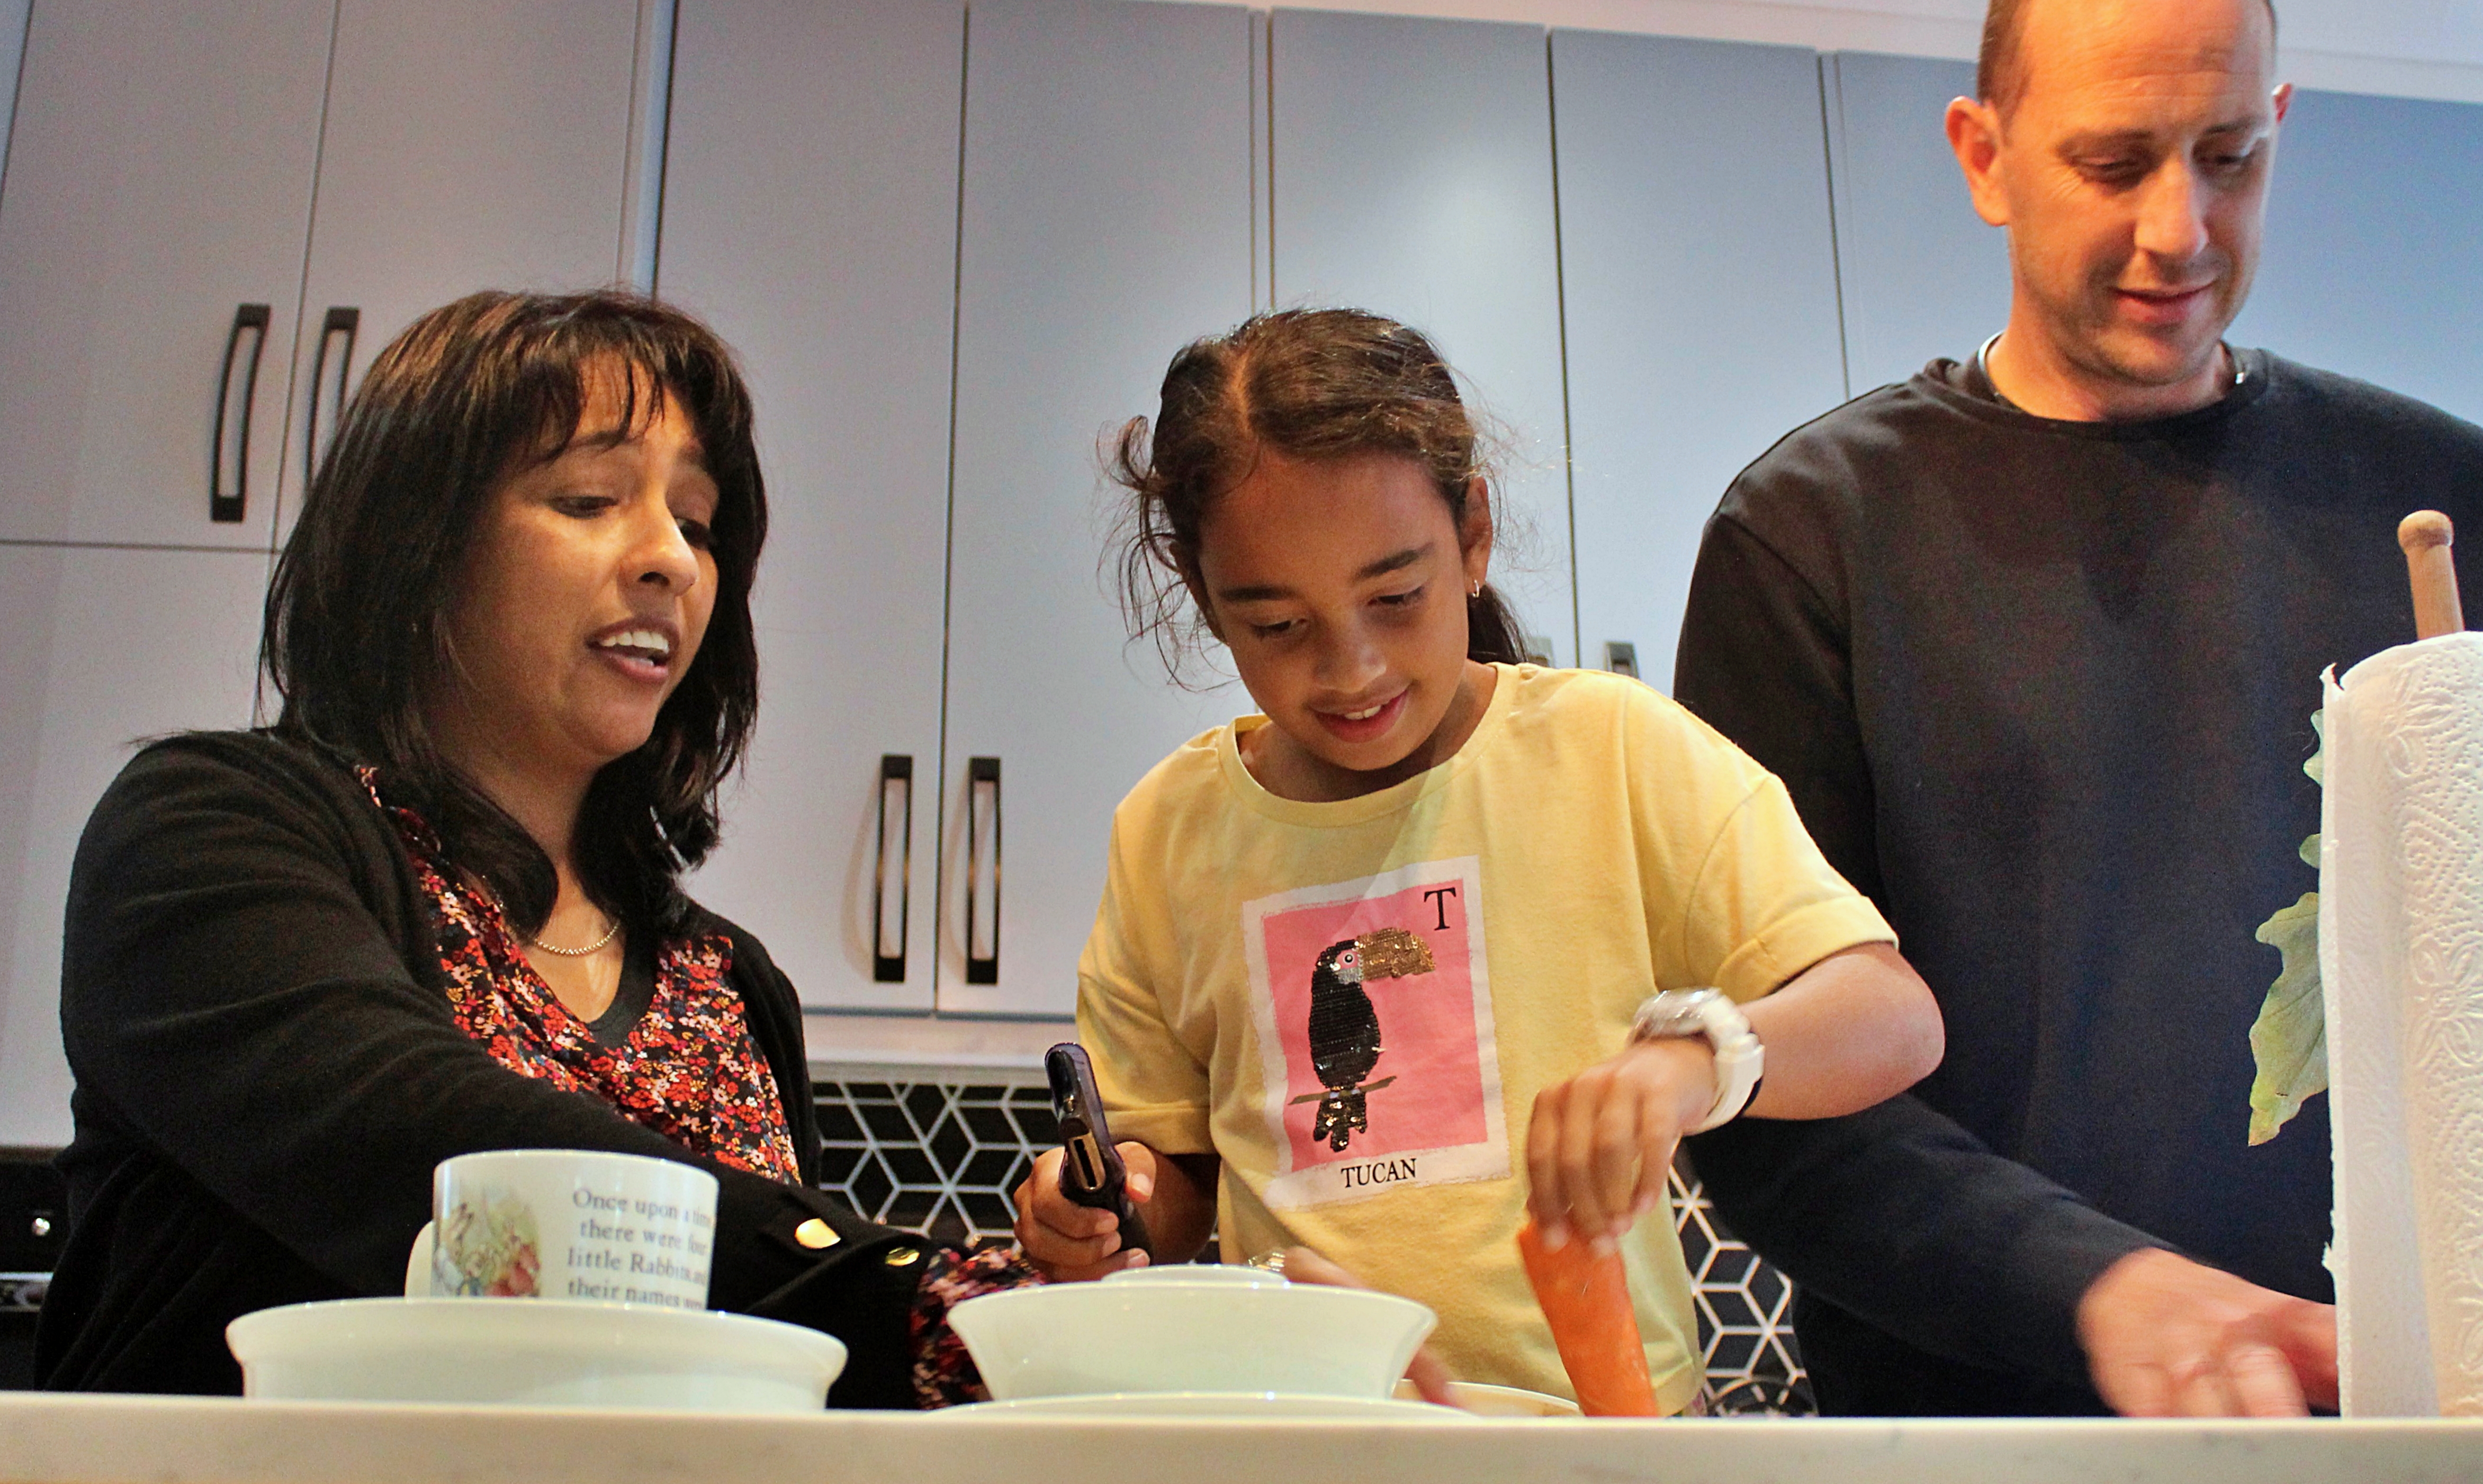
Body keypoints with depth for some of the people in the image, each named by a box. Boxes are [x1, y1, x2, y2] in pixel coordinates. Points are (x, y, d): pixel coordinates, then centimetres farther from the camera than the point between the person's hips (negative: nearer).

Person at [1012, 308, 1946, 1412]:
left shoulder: (1618, 754, -1)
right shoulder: (1167, 831, 7)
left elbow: (1898, 1019, -8)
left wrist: (1691, 1056, -27)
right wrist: (1104, 1216, -5)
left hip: (1597, 1416, -2)